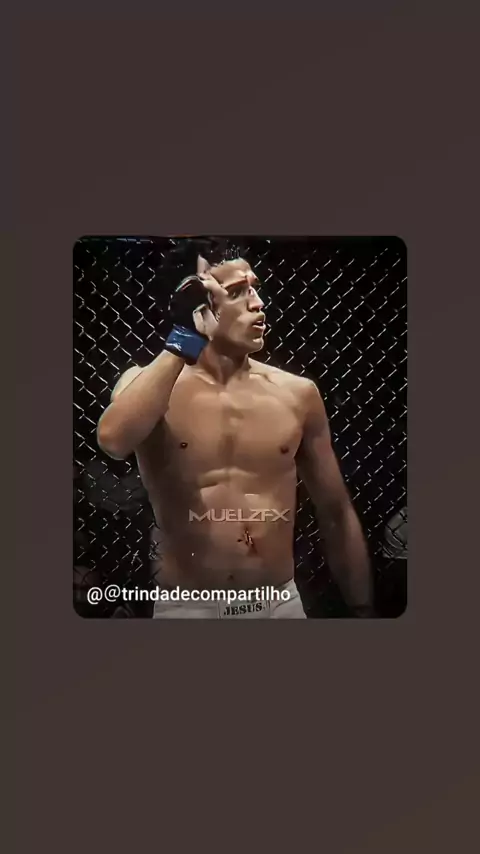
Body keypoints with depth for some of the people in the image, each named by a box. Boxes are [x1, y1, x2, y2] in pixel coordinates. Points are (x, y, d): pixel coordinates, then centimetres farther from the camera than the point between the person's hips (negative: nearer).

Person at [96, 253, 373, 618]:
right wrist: (183, 340, -25)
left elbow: (336, 514, 4)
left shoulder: (298, 394, -4)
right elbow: (113, 440, -32)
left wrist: (362, 608, 8)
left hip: (281, 602, 2)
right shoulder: (149, 385, -8)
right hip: (187, 607, -1)